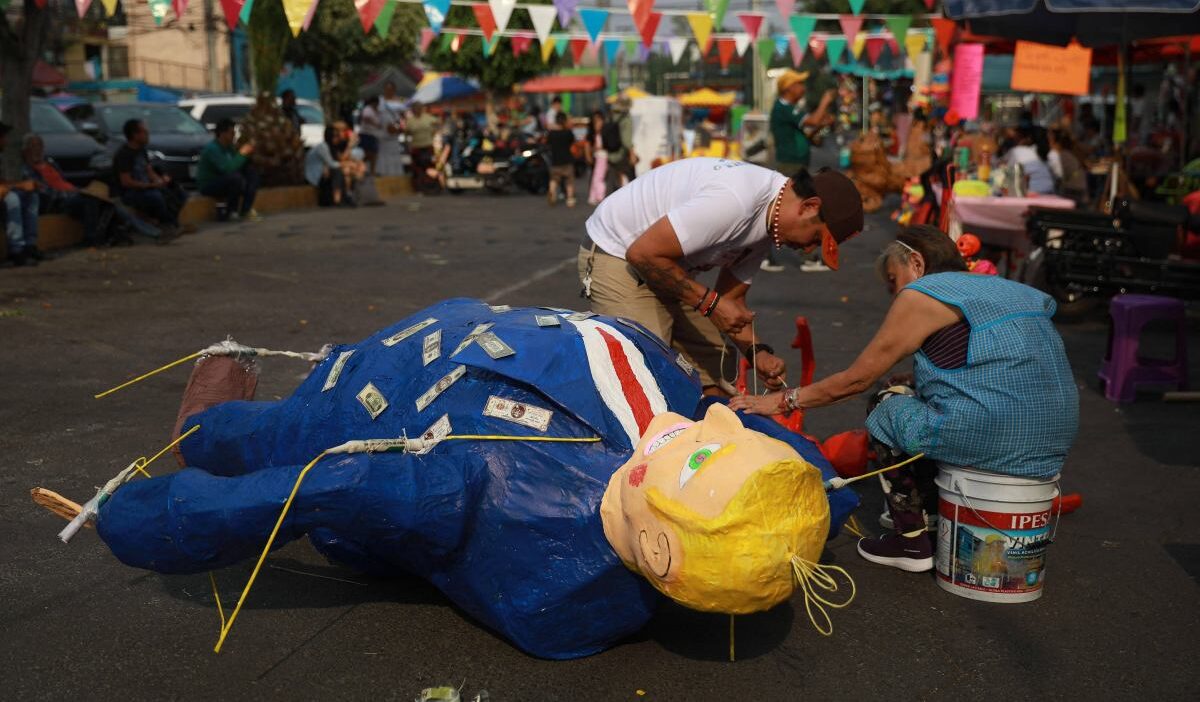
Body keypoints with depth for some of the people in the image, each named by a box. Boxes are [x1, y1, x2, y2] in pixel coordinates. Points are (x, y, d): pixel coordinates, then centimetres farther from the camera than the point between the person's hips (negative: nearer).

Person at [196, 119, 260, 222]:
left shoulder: (229, 146, 5)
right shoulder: (212, 148, -23)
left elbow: (236, 165, 11)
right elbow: (227, 169, -34)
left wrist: (247, 153, -7)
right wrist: (242, 153, -24)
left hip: (226, 181, 9)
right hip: (209, 185, -9)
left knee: (251, 172, -2)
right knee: (236, 178, -34)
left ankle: (246, 210, -10)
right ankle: (229, 213, -16)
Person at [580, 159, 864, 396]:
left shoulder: (768, 218, 0)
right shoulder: (733, 201, -31)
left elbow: (731, 298, 6)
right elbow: (643, 253, -29)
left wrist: (757, 351, -9)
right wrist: (709, 301, -23)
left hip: (668, 266, 9)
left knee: (709, 370, 6)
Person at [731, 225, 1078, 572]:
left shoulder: (923, 294, -1)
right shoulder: (1007, 288, 23)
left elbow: (857, 379, 2)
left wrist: (784, 400, 11)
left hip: (987, 436, -8)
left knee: (890, 406, 16)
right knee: (910, 392, 26)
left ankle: (911, 540, 15)